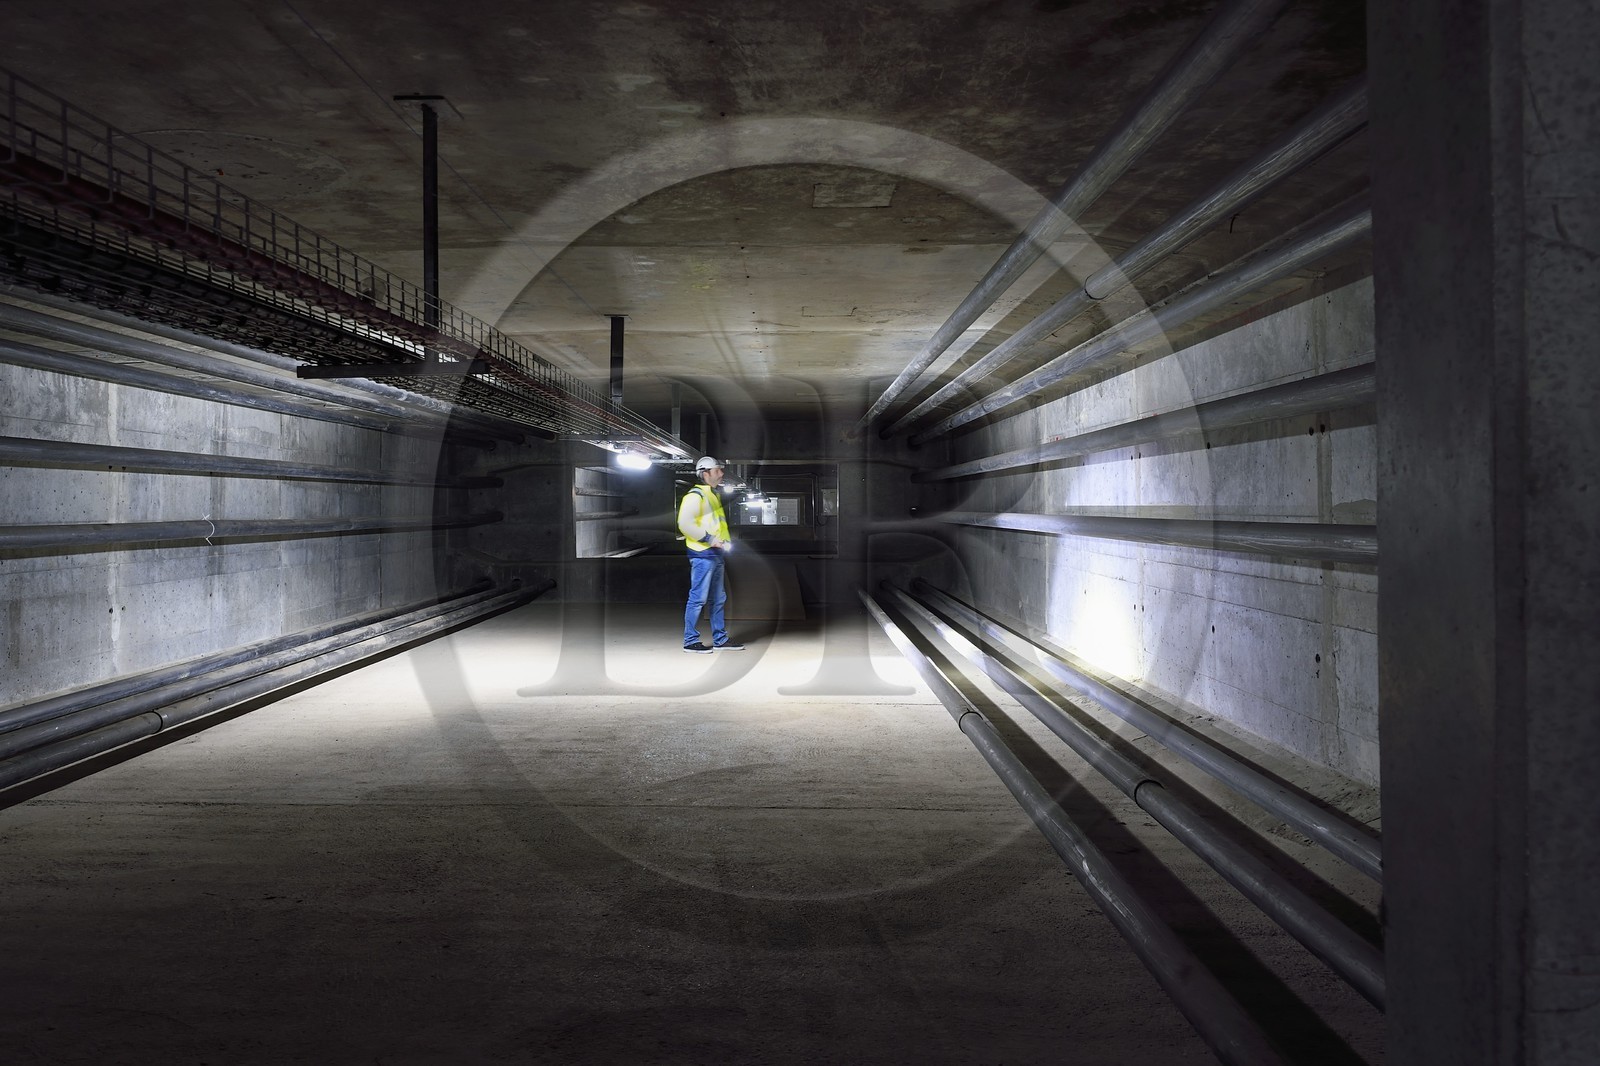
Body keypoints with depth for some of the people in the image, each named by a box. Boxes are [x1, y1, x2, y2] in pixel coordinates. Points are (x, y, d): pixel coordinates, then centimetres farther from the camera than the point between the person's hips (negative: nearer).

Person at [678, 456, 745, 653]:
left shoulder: (714, 495, 19)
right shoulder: (695, 495, -11)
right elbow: (684, 523, -21)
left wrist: (726, 540, 13)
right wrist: (708, 538, -20)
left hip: (716, 554, 10)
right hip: (703, 554, -10)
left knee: (718, 599, 13)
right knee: (698, 598, -7)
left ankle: (720, 640, 20)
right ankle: (690, 640, -1)